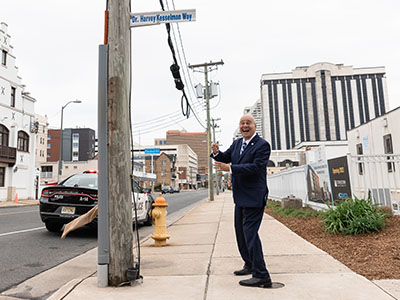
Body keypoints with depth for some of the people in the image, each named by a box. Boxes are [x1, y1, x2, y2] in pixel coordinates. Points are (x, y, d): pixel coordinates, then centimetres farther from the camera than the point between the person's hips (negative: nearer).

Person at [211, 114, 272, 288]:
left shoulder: (262, 145, -12)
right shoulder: (237, 143, 12)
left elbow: (256, 167, -23)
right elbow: (225, 158, 13)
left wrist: (230, 168, -27)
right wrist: (216, 153, -10)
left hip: (254, 197, -9)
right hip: (240, 197, 9)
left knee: (250, 232, -10)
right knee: (240, 233, 19)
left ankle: (261, 276, -1)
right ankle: (250, 265, 37)